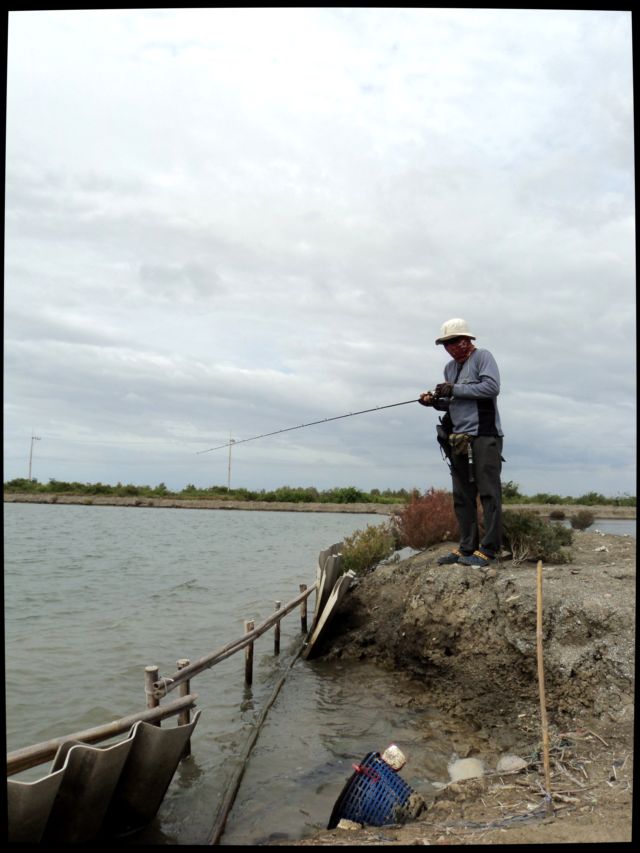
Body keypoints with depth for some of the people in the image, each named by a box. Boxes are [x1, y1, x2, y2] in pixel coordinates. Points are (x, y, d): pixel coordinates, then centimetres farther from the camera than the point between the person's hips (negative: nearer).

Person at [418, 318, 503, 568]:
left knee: (488, 493, -7)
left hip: (484, 435, -8)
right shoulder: (450, 367, 19)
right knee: (462, 496, 7)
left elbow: (492, 387, -16)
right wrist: (434, 401, 3)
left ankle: (488, 548, -6)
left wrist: (455, 389, -14)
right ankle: (467, 547, 12)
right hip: (459, 439, 8)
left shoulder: (482, 357, -2)